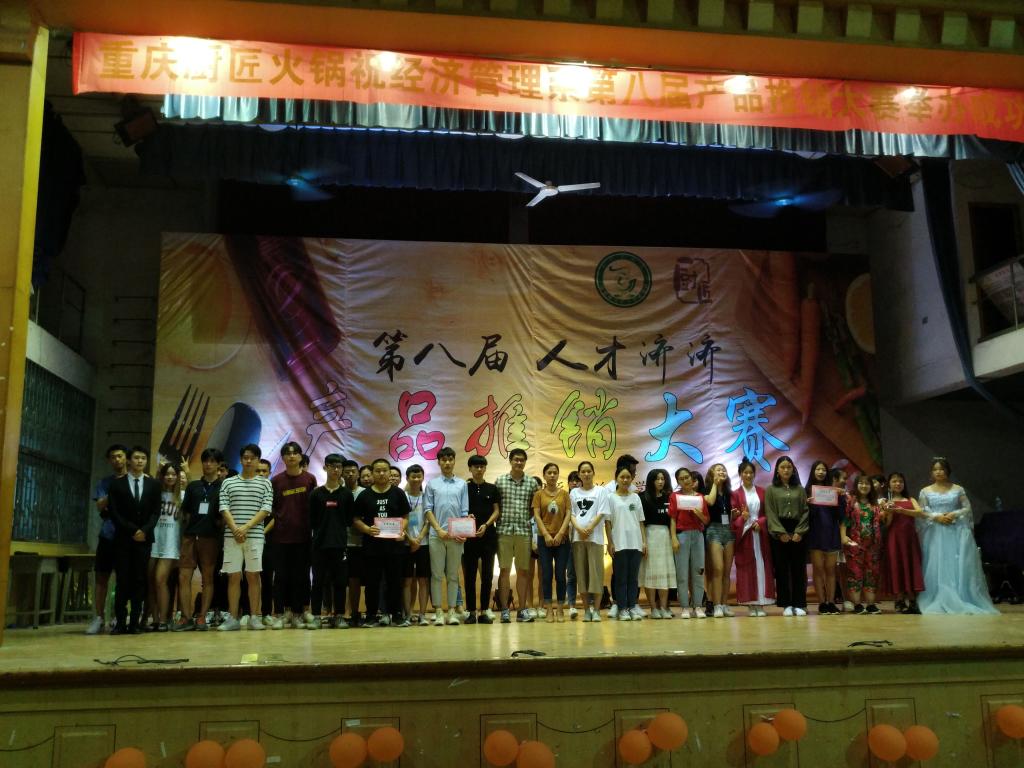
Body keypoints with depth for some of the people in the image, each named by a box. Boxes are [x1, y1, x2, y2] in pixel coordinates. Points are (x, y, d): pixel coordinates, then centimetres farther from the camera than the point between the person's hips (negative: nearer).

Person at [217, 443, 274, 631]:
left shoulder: (265, 484, 8)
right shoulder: (228, 482, 11)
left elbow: (265, 509, -1)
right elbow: (224, 508, 3)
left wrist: (246, 527, -12)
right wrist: (235, 529, -11)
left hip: (255, 535, -1)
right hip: (232, 536, 1)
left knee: (253, 575, 1)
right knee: (233, 577, 2)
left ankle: (255, 617, 6)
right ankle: (233, 618, 6)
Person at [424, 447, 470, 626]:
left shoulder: (462, 484, 9)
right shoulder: (432, 483, 6)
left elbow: (465, 512, 6)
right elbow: (428, 509, 1)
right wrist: (438, 529, -9)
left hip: (456, 536, 1)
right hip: (436, 535, -1)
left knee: (453, 575, 6)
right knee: (437, 574, 1)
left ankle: (452, 610, 10)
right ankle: (438, 611, 6)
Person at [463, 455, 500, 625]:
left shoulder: (492, 489, 8)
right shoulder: (464, 488, 6)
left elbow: (496, 511, 5)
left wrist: (486, 525, -10)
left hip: (488, 535, 1)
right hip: (469, 536, -1)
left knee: (487, 575, 3)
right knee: (469, 575, 1)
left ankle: (485, 611, 9)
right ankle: (471, 611, 6)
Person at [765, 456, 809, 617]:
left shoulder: (800, 489, 11)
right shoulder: (771, 490, 6)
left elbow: (805, 511, 5)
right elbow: (770, 513, -1)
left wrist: (799, 532, -8)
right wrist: (781, 533, -11)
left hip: (798, 533, 1)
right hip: (779, 533, -1)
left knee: (799, 568, 1)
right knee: (782, 569, 0)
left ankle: (799, 604, 6)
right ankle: (786, 605, 4)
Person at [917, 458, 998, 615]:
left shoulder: (958, 489, 7)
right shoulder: (925, 491, 7)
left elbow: (967, 509, 4)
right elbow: (921, 513, 3)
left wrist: (955, 514, -12)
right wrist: (936, 517, -12)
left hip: (956, 531, 0)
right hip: (935, 533, 0)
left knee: (959, 565, -3)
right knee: (938, 566, -3)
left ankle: (963, 600, 4)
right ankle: (940, 603, 0)